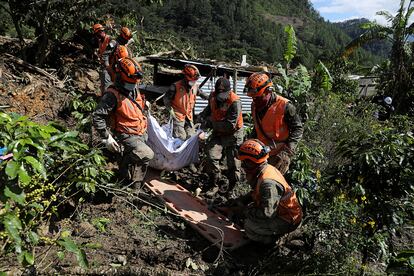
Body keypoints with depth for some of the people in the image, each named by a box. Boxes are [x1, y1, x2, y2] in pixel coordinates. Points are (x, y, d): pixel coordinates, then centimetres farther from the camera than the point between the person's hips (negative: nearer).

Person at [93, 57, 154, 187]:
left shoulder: (134, 90, 7)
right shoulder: (113, 95, -19)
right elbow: (97, 117, -21)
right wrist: (107, 138, -21)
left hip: (141, 134, 8)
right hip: (127, 136, -8)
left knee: (142, 160, 16)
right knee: (147, 154, -26)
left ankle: (135, 185, 37)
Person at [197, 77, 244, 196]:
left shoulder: (235, 102, -27)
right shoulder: (213, 96, -6)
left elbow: (230, 125, -29)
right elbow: (209, 108, 17)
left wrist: (212, 122, -24)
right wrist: (202, 115, -3)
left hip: (233, 134, -5)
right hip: (218, 133, 5)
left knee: (233, 162, 5)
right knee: (211, 157, -9)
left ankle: (231, 186, 27)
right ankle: (215, 185, 8)